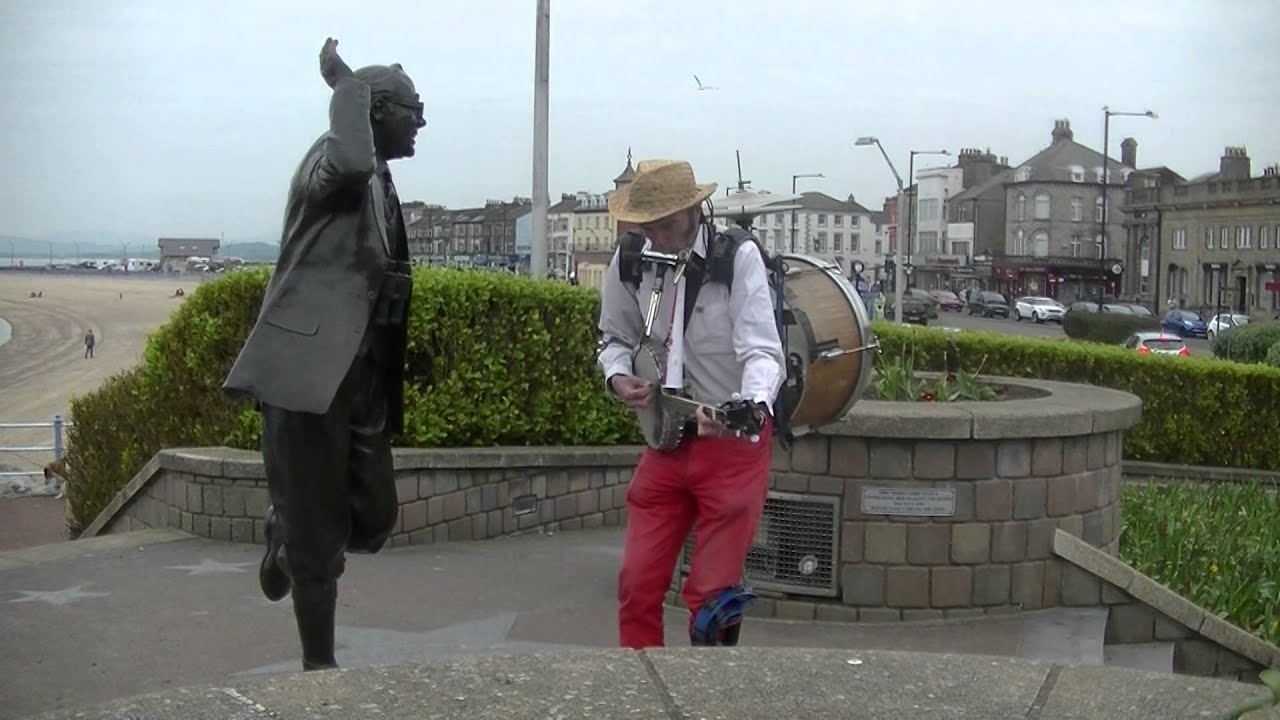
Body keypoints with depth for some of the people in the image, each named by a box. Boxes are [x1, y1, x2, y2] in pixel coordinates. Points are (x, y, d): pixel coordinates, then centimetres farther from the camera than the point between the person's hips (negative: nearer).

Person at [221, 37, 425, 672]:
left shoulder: (381, 184, 18)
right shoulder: (332, 159, -9)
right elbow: (350, 165, -36)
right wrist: (346, 86, -18)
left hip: (362, 378, 8)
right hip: (309, 369, -8)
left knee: (374, 518, 9)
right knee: (318, 535, 0)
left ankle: (285, 532, 38)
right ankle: (320, 668, 14)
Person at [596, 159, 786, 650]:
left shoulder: (739, 257, -14)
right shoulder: (629, 262, 0)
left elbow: (762, 349, -23)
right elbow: (615, 338, 15)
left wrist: (752, 405, -43)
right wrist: (618, 377, -7)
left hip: (733, 443, -4)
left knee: (712, 594, 0)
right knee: (637, 584, 4)